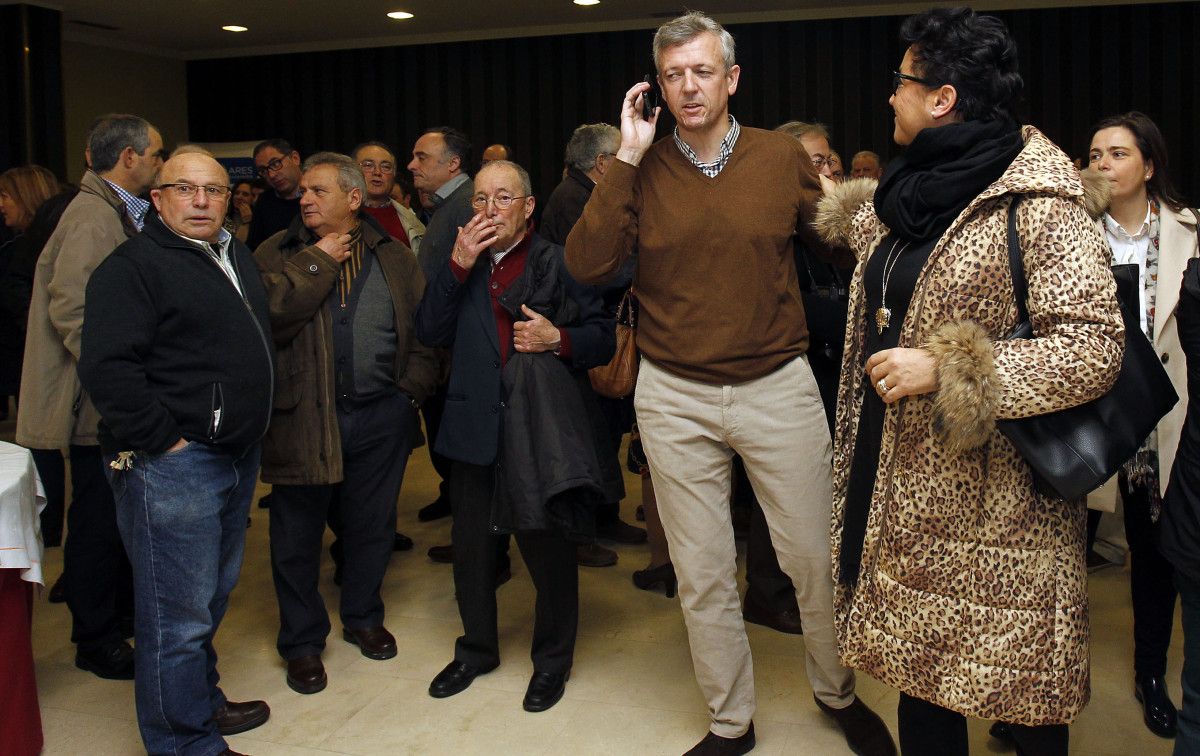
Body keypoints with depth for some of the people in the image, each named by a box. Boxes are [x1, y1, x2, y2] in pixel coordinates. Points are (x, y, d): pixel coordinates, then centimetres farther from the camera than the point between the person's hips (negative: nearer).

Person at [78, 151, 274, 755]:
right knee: (178, 615, 0)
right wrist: (162, 439, -19)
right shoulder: (133, 265, -12)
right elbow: (107, 366, -21)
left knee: (212, 599, 22)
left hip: (237, 456, 9)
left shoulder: (236, 258, 14)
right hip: (173, 463, -9)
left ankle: (203, 701, 38)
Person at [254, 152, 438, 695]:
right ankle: (302, 641, 24)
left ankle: (363, 618, 36)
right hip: (302, 417, -1)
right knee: (298, 533, 7)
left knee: (372, 525, 14)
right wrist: (317, 262, -12)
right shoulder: (278, 254, 3)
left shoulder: (394, 257, 8)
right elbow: (264, 314, -15)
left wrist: (412, 385, -4)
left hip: (380, 415, 2)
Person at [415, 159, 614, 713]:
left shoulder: (558, 263, -2)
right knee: (471, 545, 15)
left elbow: (603, 335, 0)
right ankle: (477, 648, 37)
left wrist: (559, 339, -18)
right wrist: (457, 266, -10)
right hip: (475, 427, 4)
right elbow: (429, 332, -2)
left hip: (541, 428, -4)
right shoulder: (461, 265, 10)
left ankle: (552, 659, 27)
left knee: (548, 547, 6)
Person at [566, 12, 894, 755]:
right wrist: (625, 160, -14)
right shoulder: (643, 169, -1)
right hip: (675, 397, 1)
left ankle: (839, 694, 37)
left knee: (814, 557, 9)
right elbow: (586, 264, -12)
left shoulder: (783, 157, -1)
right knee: (703, 573, 12)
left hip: (779, 386, 0)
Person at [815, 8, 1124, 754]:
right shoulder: (909, 193, 9)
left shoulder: (1038, 205, -15)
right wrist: (842, 209, 35)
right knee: (920, 676, 15)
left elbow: (1096, 347, -21)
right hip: (904, 487, 7)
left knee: (1016, 689, 8)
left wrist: (944, 371, -23)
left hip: (994, 504, -7)